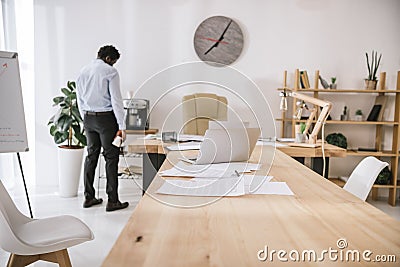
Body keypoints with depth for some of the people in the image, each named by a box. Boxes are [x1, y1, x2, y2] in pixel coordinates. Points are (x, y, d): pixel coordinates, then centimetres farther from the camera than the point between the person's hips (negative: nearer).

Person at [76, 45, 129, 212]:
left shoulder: (83, 72, 12)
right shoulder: (110, 71, -8)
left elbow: (80, 100, 16)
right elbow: (116, 100, -13)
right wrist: (121, 126, -12)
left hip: (88, 118, 7)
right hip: (106, 117, -7)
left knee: (91, 155, 13)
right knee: (111, 157, -1)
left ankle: (89, 198, 19)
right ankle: (112, 201, 1)